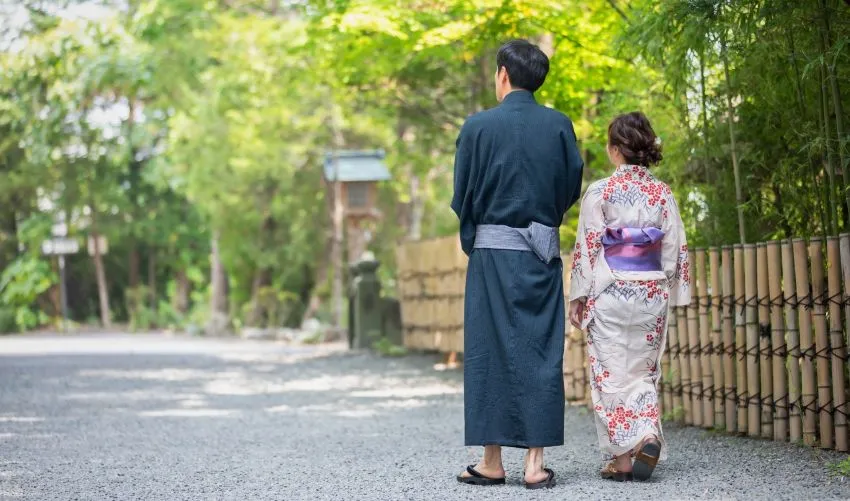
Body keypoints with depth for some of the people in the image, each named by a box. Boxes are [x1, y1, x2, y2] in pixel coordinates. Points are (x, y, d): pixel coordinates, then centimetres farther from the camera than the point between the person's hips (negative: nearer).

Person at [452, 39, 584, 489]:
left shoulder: (478, 126, -5)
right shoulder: (559, 126, 1)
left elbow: (461, 197, -1)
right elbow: (572, 188, 6)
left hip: (493, 251, -2)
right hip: (543, 252, 2)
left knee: (490, 351, 4)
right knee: (541, 352, 5)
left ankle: (492, 462, 7)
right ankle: (536, 460, 2)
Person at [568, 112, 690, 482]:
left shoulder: (600, 192, -8)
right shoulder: (663, 194, 3)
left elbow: (587, 248, -8)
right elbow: (676, 250, 4)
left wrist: (578, 297, -1)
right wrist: (672, 296, 13)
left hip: (610, 294, -4)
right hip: (652, 294, 4)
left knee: (611, 371, 2)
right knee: (643, 370, 13)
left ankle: (621, 456, -3)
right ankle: (649, 436, -7)